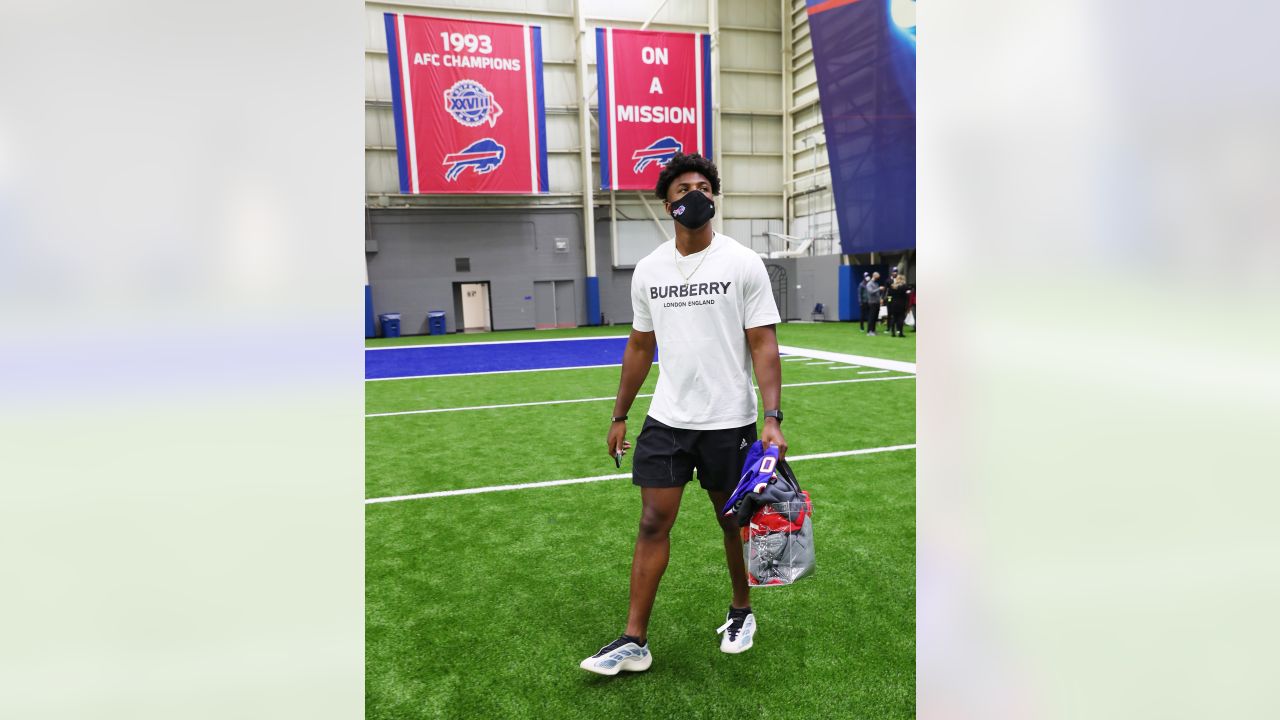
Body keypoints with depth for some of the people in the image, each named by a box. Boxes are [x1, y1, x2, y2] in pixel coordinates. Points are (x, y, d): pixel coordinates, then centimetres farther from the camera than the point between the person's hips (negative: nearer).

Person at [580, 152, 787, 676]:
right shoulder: (648, 269, 4)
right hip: (666, 420, 3)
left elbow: (763, 345, -9)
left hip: (730, 422, -2)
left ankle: (741, 612, 37)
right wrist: (619, 416, 13)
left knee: (734, 521, 12)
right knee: (653, 523, 2)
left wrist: (772, 420, -19)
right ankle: (635, 641, 13)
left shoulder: (743, 263, -6)